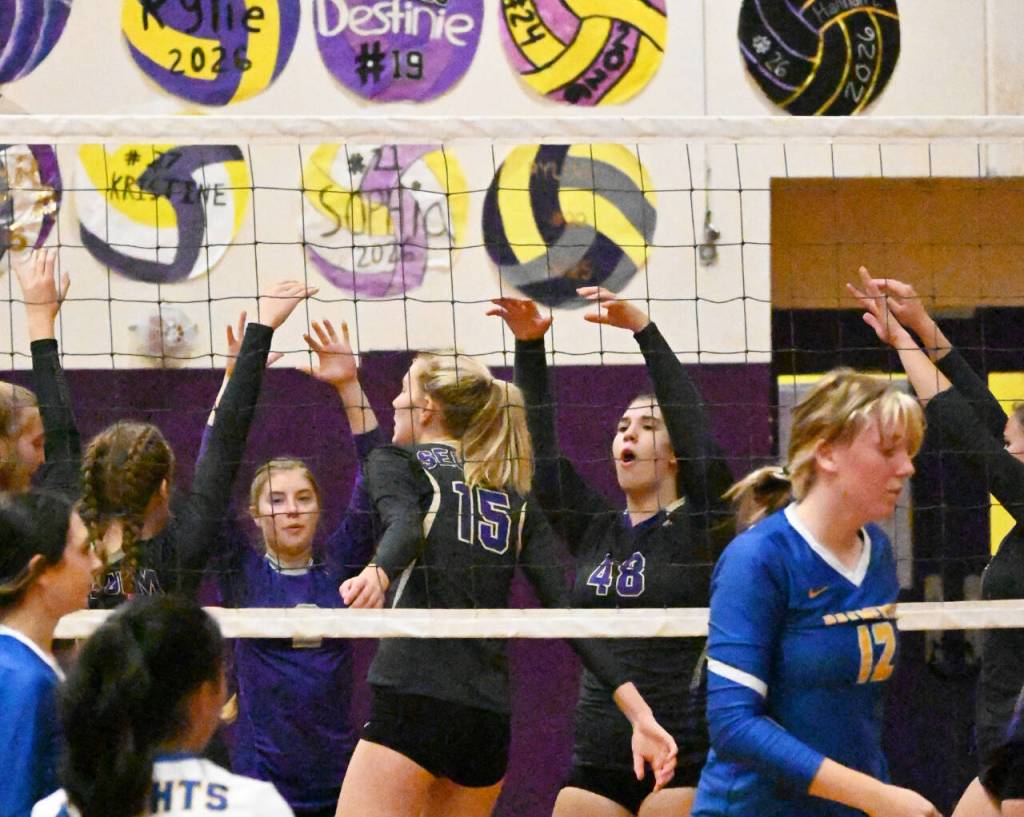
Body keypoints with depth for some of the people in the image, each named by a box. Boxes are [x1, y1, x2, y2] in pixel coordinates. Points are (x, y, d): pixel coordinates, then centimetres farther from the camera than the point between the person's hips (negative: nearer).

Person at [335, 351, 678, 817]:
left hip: (413, 704, -6)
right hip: (489, 720, 6)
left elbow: (405, 528, -18)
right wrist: (639, 713, 0)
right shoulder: (516, 500, 20)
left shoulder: (395, 462, 6)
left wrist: (377, 573, -40)